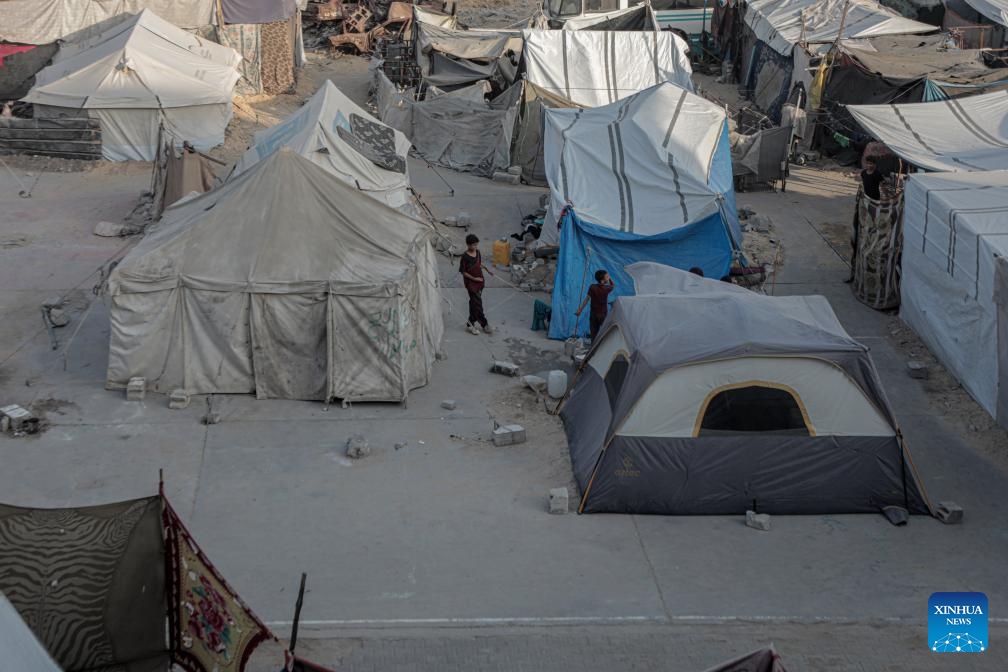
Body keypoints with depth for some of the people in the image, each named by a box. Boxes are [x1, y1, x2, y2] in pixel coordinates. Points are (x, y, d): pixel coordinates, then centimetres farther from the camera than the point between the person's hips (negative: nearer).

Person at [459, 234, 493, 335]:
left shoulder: (477, 252, 1)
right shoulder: (465, 257, -20)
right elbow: (463, 271, -15)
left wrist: (485, 268, 0)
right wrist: (474, 278, -18)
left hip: (479, 281, 7)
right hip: (471, 283, -7)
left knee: (474, 302, 15)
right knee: (477, 303, -5)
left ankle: (471, 323, 26)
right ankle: (484, 324, 5)